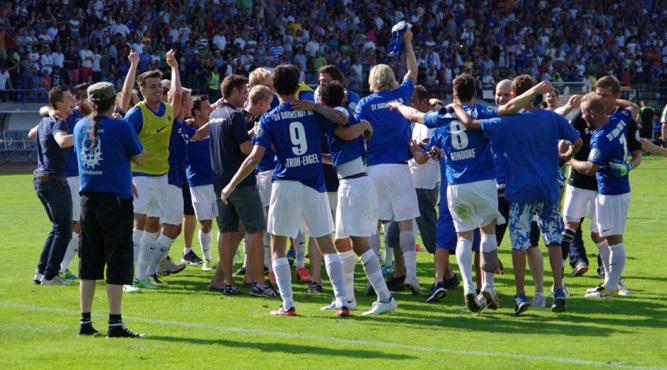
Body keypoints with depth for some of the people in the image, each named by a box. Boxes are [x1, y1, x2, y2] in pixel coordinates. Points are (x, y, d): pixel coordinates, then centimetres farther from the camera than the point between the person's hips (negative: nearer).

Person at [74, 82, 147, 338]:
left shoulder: (80, 127, 5)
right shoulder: (121, 127, -11)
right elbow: (140, 159, -2)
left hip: (88, 200, 5)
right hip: (116, 201, -5)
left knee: (89, 262, 11)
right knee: (117, 262, -2)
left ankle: (85, 322, 13)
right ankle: (115, 324, -6)